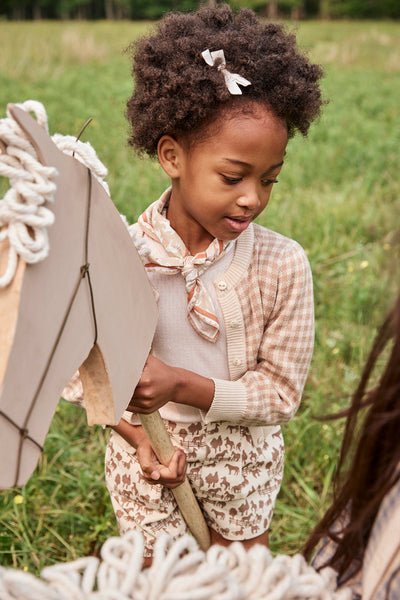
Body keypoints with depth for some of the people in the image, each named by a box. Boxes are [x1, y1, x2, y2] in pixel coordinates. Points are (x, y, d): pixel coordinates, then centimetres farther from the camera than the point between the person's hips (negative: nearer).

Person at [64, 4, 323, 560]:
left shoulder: (283, 265, -19)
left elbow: (281, 393, -15)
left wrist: (181, 386, -27)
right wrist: (135, 434, -20)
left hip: (244, 467, 1)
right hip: (148, 467, 0)